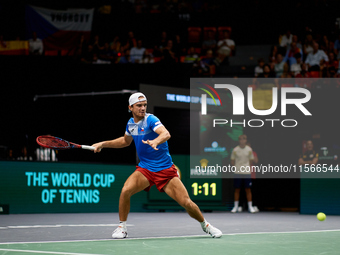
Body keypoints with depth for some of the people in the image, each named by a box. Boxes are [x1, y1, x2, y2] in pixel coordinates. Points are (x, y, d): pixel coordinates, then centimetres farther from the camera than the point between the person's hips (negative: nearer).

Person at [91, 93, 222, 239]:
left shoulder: (150, 120, -15)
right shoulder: (131, 124, 4)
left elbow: (166, 134, -35)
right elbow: (125, 141, 26)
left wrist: (155, 141, -56)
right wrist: (103, 144, 20)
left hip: (165, 170, -4)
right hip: (144, 169, 4)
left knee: (186, 203, -9)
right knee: (126, 191, -23)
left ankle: (205, 225, 19)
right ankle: (122, 227, -5)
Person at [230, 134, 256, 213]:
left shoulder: (249, 149, 3)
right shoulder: (235, 150, 1)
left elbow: (251, 161, 10)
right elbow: (232, 161, 7)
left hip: (247, 172, 0)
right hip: (237, 172, 0)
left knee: (248, 189, 2)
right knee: (237, 189, 3)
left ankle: (250, 207, 8)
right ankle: (235, 206, 11)